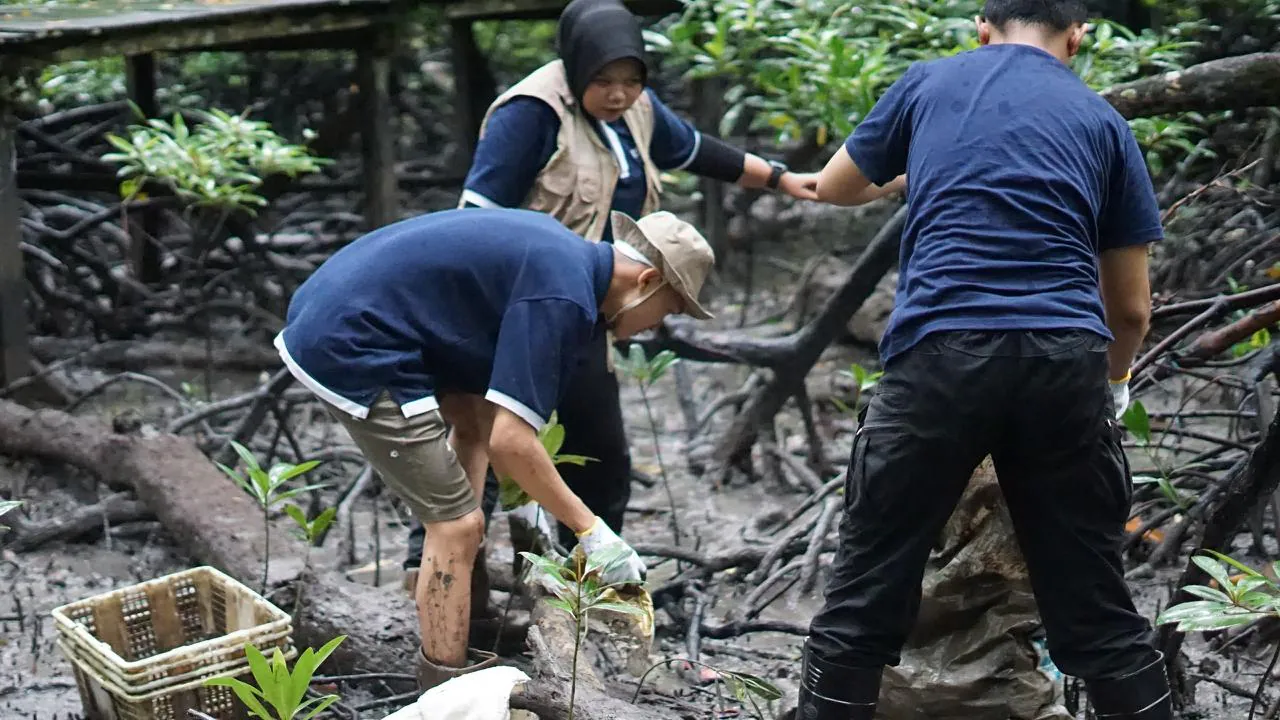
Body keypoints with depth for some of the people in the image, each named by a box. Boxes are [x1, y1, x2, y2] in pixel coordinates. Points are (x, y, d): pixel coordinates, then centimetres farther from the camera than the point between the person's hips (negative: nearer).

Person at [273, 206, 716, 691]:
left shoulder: (558, 250, 13)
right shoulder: (564, 296, -17)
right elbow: (510, 441, -20)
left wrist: (528, 496, 21)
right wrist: (590, 529, -10)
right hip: (352, 349, -11)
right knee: (456, 525, -5)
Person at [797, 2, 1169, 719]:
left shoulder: (928, 83, 16)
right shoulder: (1104, 121, 17)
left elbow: (832, 188, 31)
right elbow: (1131, 308, 17)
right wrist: (1112, 381, 38)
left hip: (942, 351, -1)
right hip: (1065, 359, 2)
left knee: (864, 602, 6)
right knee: (1097, 609, 12)